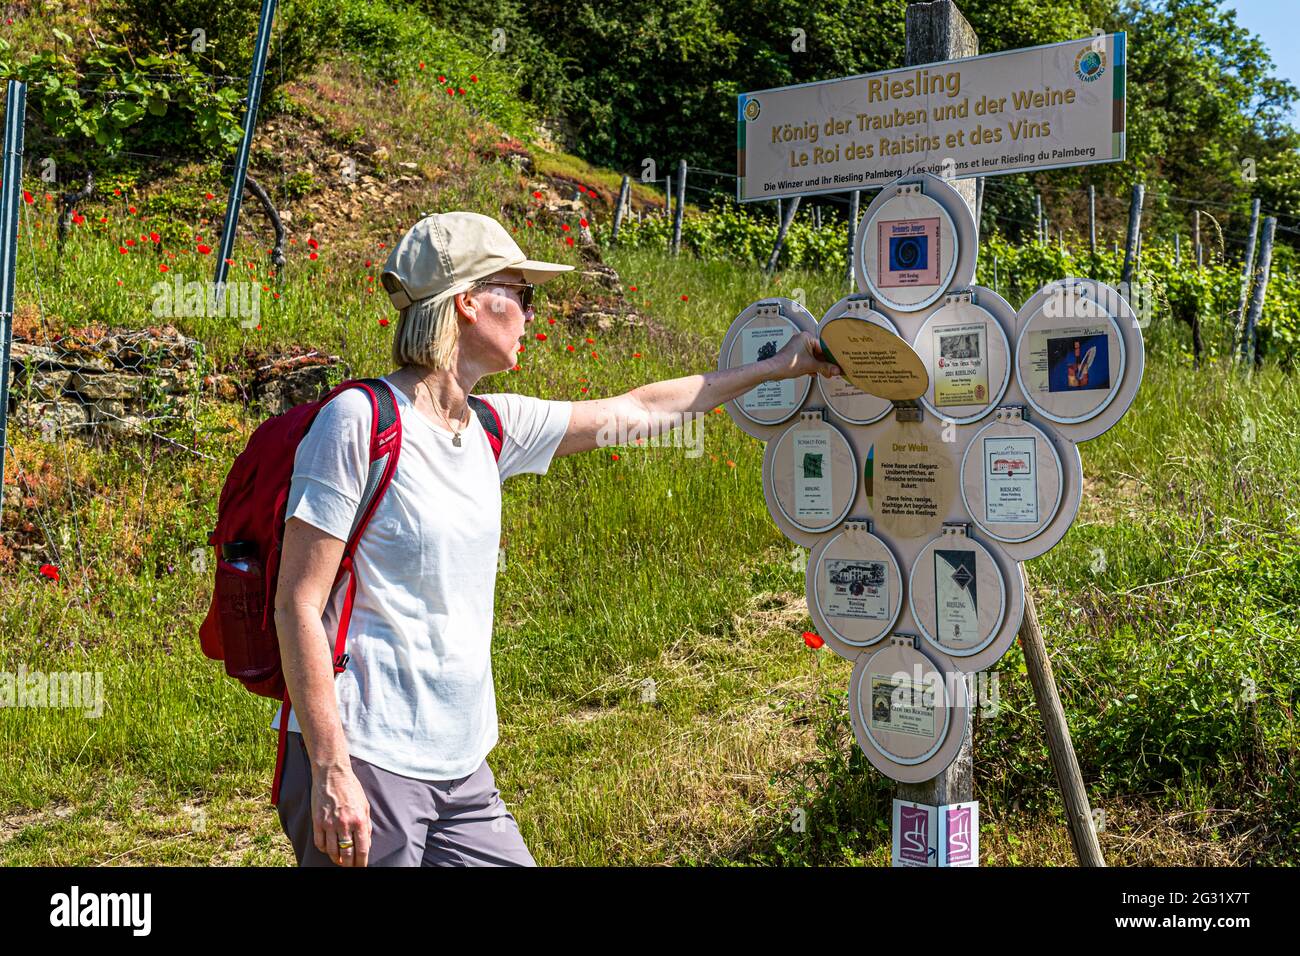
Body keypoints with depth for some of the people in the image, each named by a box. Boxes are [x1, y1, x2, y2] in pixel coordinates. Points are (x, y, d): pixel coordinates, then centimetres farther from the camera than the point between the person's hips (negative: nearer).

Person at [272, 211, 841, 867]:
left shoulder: (492, 426, 7)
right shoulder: (359, 422, -14)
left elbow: (634, 412, 19)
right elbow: (297, 605, -15)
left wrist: (775, 368, 26)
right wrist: (331, 772, -19)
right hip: (363, 761, -7)